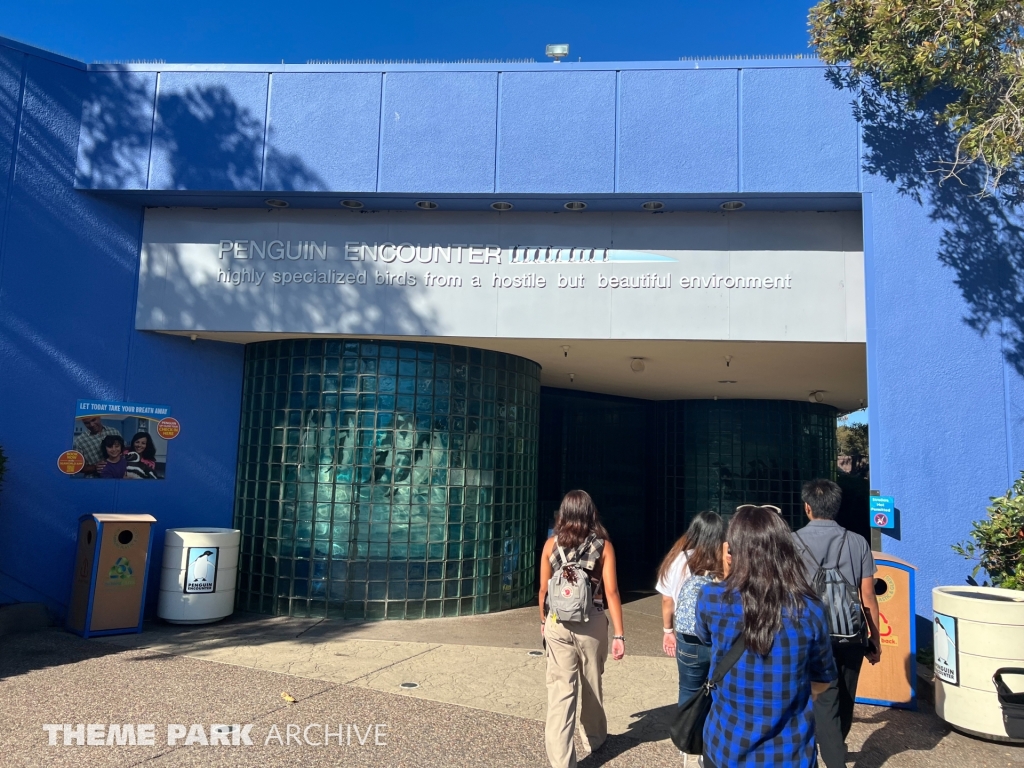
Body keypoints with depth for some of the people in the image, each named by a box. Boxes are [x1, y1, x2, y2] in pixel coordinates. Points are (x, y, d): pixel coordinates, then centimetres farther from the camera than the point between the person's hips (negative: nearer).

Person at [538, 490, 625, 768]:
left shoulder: (551, 544, -1)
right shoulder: (603, 545, -4)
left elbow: (544, 589, 3)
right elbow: (611, 592, -8)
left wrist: (544, 620, 19)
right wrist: (619, 634, -5)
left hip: (558, 623, 0)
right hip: (592, 622, 0)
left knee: (560, 689, 2)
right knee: (591, 684, 20)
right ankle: (594, 737, 41)